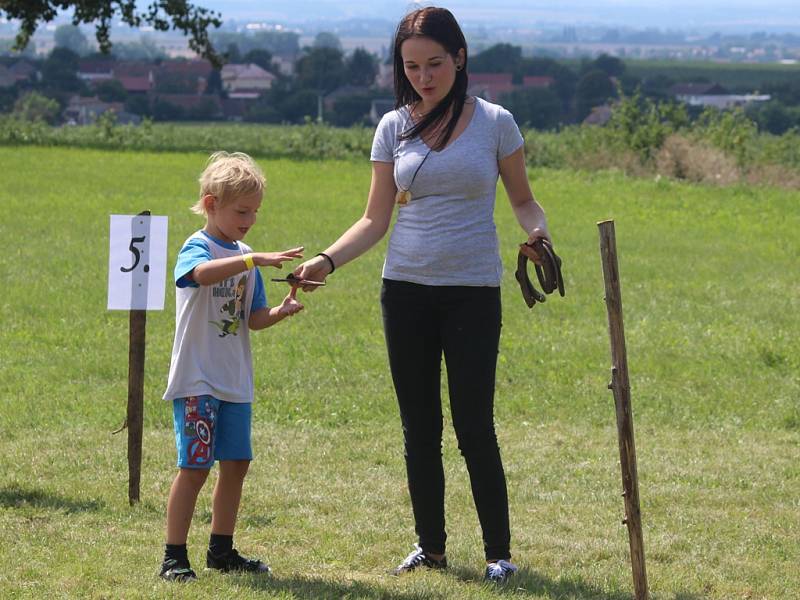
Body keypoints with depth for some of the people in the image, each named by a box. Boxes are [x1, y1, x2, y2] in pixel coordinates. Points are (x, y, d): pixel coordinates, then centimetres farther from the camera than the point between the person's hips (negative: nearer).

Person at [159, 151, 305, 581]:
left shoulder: (246, 259, 13)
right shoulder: (198, 247, -10)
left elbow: (254, 319, 12)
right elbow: (203, 273, -35)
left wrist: (281, 312, -8)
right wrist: (255, 259, -43)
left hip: (234, 381, 7)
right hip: (197, 380, -7)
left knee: (235, 464, 10)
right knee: (195, 466, -8)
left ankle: (221, 550, 22)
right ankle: (174, 557, -3)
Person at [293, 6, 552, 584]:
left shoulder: (494, 122, -1)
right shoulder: (395, 127, 4)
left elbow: (523, 198, 9)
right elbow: (376, 219, 6)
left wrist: (538, 231, -14)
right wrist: (327, 260, -10)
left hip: (473, 292, -3)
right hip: (405, 291, 3)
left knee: (474, 427, -5)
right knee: (420, 428, 8)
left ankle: (499, 552, 5)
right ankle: (430, 546, 20)